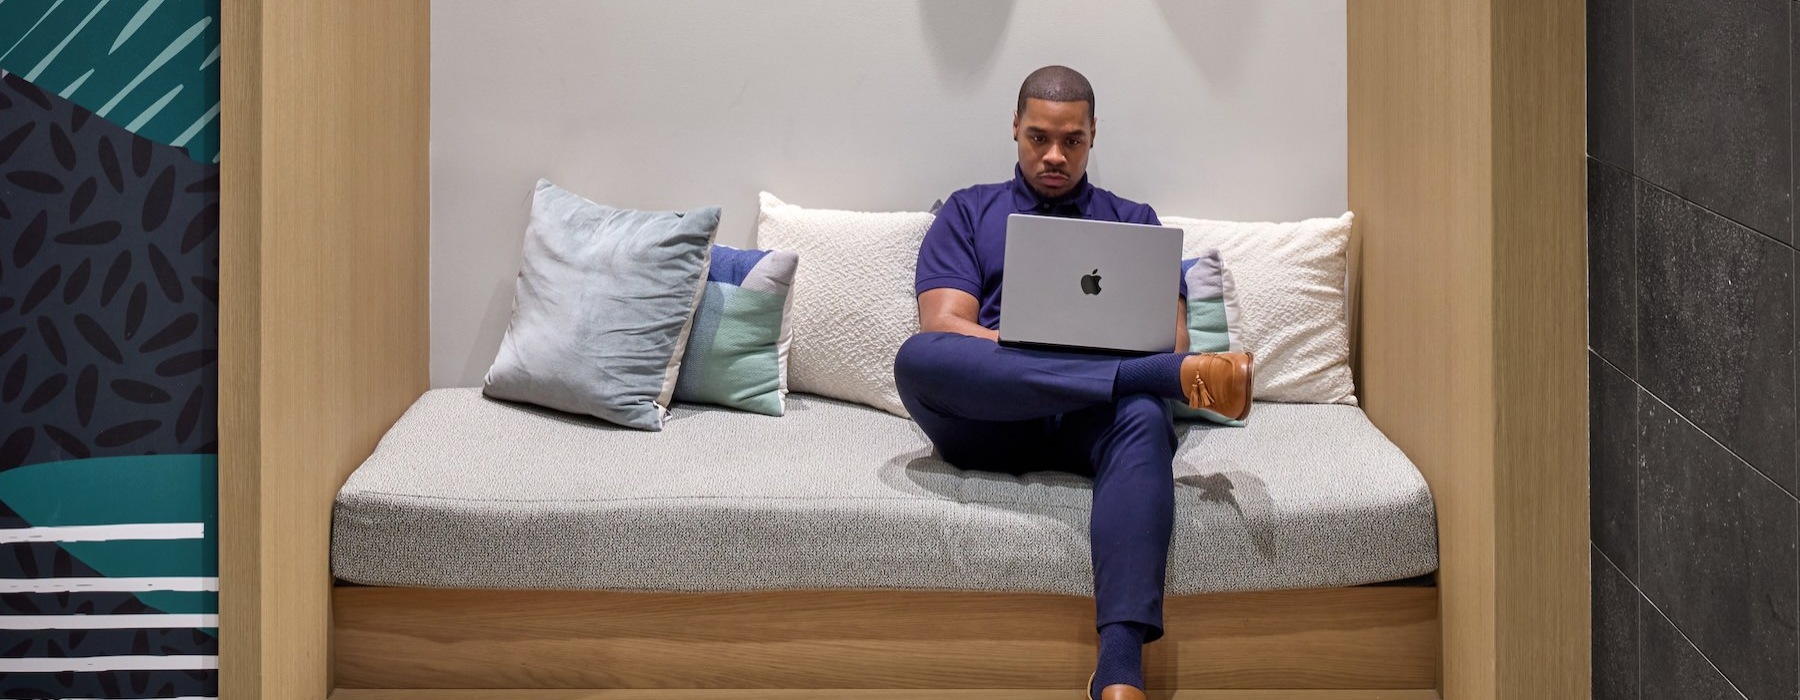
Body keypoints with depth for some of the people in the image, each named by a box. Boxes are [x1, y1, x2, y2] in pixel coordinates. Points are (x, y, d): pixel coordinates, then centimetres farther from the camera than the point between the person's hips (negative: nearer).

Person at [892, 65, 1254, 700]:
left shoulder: (1134, 220, 26)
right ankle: (1175, 376, -38)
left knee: (1145, 417, -38)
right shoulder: (968, 213, 22)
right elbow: (942, 326, 4)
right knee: (916, 358, -35)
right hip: (988, 417, 0)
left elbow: (1170, 330, 14)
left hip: (1091, 417, 0)